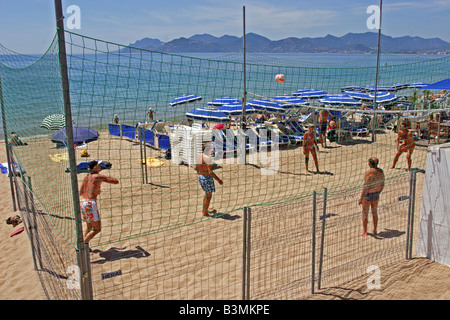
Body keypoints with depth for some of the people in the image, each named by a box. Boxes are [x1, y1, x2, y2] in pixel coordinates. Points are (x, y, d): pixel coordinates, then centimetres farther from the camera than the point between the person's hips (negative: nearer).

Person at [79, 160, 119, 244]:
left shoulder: (86, 177, 15)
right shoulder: (99, 177, -6)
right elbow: (116, 181, -5)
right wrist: (109, 178, 14)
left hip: (82, 202, 8)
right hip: (90, 203, -8)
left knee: (89, 227, 22)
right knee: (97, 229, 0)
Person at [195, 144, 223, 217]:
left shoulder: (199, 156, 4)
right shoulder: (208, 158, -22)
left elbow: (196, 168, 13)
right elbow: (210, 172, -24)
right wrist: (218, 180, -19)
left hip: (200, 177, 9)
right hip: (207, 178, -9)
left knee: (207, 193, 27)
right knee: (209, 196, 8)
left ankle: (204, 210, 38)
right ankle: (205, 213, 18)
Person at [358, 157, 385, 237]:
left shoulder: (369, 172, -24)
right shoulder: (381, 171, -3)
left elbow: (366, 187, -24)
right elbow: (382, 185, 7)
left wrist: (361, 198, -17)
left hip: (368, 195, -6)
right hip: (376, 195, 6)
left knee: (365, 214, 8)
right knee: (374, 213, 21)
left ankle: (364, 232, 16)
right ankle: (375, 230, 32)